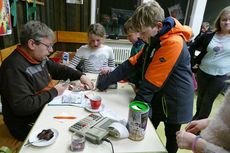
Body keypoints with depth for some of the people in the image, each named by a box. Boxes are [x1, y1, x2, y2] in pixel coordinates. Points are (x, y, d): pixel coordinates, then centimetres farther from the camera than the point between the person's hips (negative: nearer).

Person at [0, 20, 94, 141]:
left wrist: (80, 76, 5)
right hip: (29, 126, -8)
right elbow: (22, 107, -29)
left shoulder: (40, 58, 3)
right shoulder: (14, 67, -25)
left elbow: (58, 69, 19)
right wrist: (53, 92, -20)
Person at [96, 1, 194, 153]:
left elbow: (153, 79, -26)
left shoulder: (173, 43, -26)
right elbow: (133, 63, 0)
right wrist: (106, 80, -6)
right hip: (156, 98, 7)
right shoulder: (154, 41, 3)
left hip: (174, 103, -7)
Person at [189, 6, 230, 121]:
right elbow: (192, 47, 4)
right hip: (203, 72, 1)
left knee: (207, 101, 6)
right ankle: (197, 115, 42)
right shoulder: (209, 36, -5)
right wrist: (192, 62, 0)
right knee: (200, 96, 18)